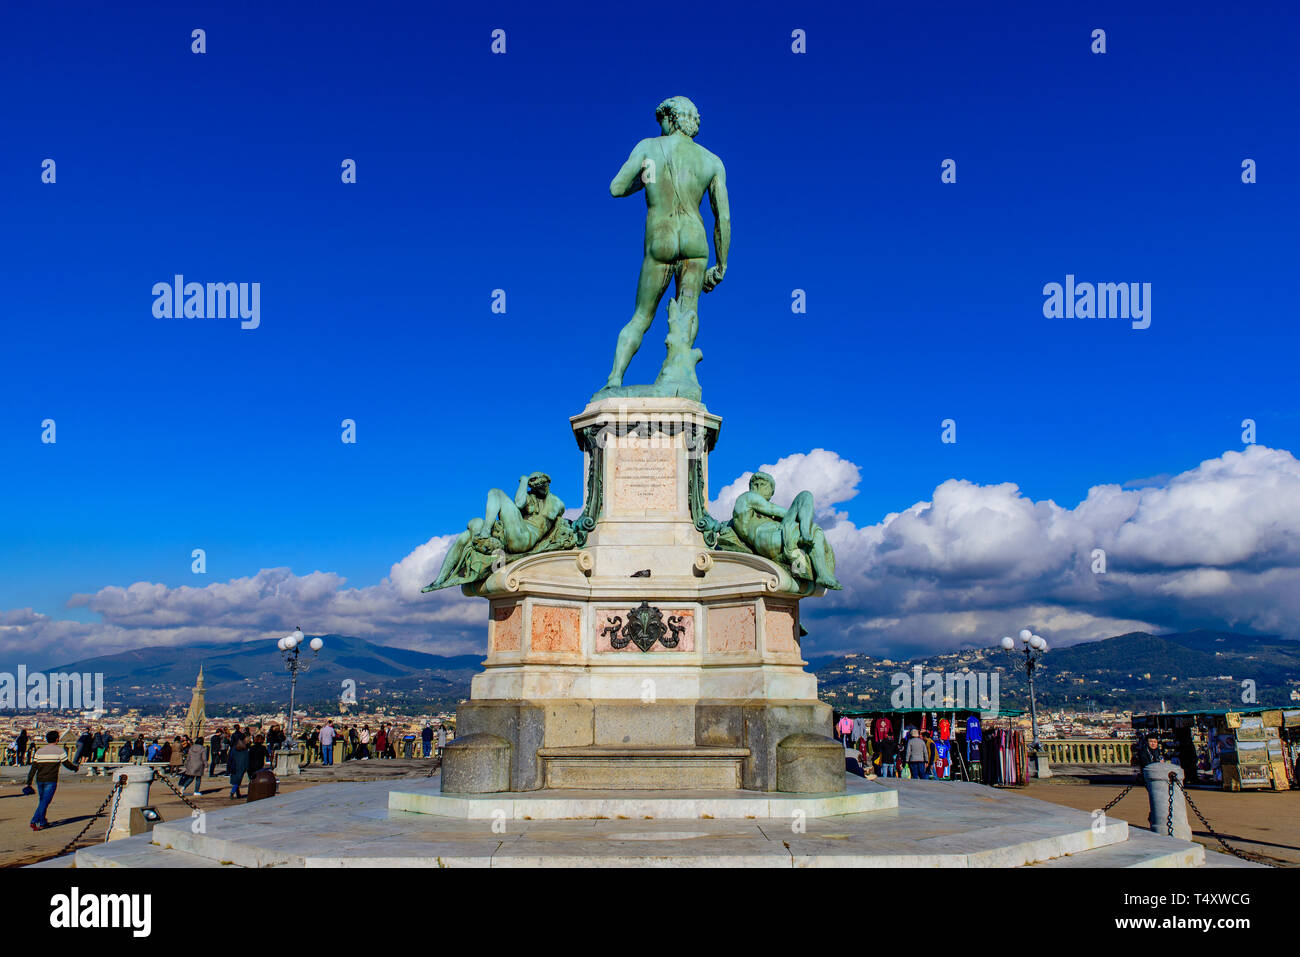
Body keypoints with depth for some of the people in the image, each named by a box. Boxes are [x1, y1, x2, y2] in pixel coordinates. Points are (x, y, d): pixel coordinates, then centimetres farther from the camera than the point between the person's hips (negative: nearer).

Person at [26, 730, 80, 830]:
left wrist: (29, 783, 5)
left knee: (42, 801, 18)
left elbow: (33, 768, 5)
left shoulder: (39, 751, 9)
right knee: (45, 802, -3)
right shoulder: (59, 751, -4)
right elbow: (67, 764, 2)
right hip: (51, 781, -5)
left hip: (39, 780, 5)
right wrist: (75, 767, 23)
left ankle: (43, 822, 23)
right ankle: (34, 821, -10)